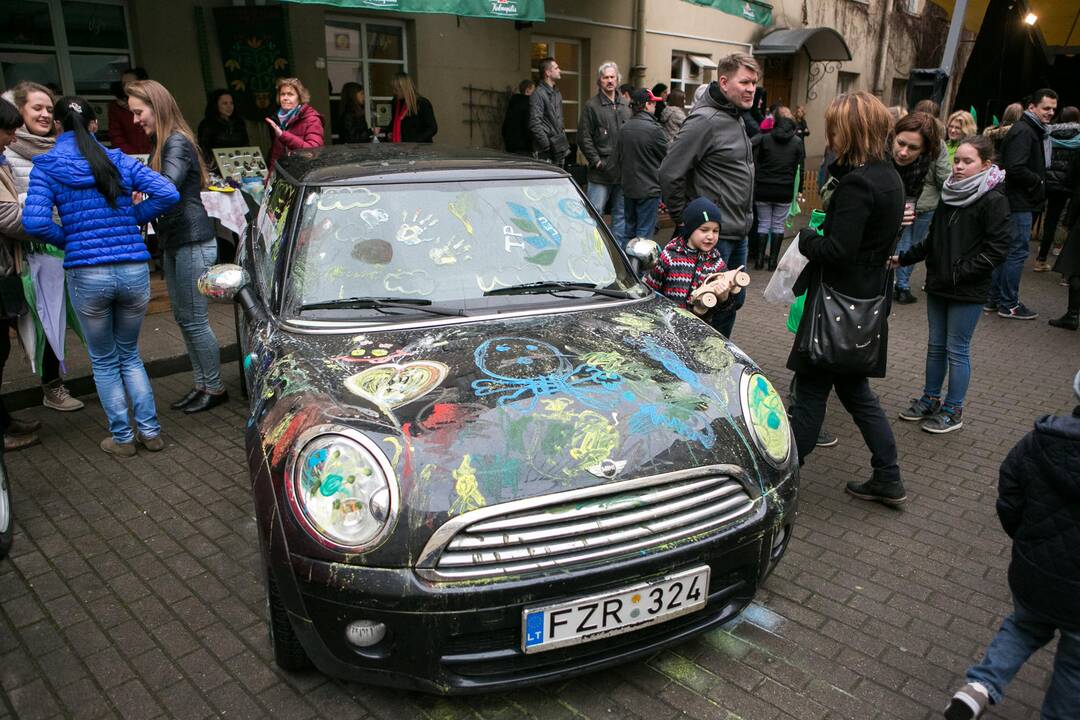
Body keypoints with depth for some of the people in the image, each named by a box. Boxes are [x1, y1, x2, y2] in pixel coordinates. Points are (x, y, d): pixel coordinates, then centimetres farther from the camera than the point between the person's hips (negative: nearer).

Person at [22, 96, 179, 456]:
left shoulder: (45, 167, 0)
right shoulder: (119, 161, 5)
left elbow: (35, 222, -12)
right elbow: (168, 193, -4)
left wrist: (66, 240, 6)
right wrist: (133, 219, 7)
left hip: (87, 275, -2)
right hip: (134, 271, 2)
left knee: (104, 361, 16)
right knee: (130, 355, 20)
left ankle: (122, 438, 22)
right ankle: (150, 431, 19)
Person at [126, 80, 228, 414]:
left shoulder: (177, 143, -13)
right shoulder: (164, 145, 16)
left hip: (193, 244, -10)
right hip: (174, 244, 10)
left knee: (194, 320, -3)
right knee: (183, 318, 14)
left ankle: (215, 388, 9)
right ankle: (201, 384, 23)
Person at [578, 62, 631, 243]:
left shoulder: (625, 106, 15)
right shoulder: (592, 106, -2)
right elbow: (584, 138, -6)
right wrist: (596, 161, -11)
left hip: (623, 172, 6)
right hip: (601, 173, -5)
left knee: (622, 214, 12)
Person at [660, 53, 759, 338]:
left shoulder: (737, 118, 13)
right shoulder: (705, 121, -18)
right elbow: (670, 173, -22)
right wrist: (682, 219, -14)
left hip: (739, 233, 10)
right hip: (715, 235, -10)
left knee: (734, 299, 19)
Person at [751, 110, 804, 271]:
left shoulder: (764, 139, -2)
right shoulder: (797, 142, 0)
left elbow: (755, 164, -2)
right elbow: (800, 168, 0)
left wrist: (754, 185, 6)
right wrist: (799, 190, 5)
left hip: (763, 189, 0)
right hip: (785, 191, 0)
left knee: (763, 223, 10)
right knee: (778, 225, 9)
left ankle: (759, 259, 7)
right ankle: (773, 260, 8)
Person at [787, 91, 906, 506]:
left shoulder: (857, 183, -19)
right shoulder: (888, 176, 11)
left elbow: (837, 250, -24)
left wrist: (805, 236, -7)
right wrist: (817, 235, 7)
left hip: (840, 302, -9)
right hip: (866, 299, 9)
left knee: (811, 389, 1)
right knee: (855, 390, 18)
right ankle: (888, 479, 24)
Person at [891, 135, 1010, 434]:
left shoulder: (993, 200, -12)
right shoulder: (949, 194, 7)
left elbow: (996, 250, -15)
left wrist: (960, 273, -18)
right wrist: (904, 258, 8)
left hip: (967, 291, -6)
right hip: (938, 285, 6)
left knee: (957, 350, 4)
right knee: (936, 345, 16)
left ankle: (953, 411, 17)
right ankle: (930, 399, 30)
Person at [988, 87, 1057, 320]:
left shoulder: (1033, 130, 18)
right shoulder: (1023, 131, -14)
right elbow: (1016, 169, -23)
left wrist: (1040, 180, 6)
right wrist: (1039, 183, -11)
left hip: (1018, 202, 10)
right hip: (1019, 202, -10)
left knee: (1007, 251, 14)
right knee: (1017, 252, -4)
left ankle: (994, 299, 21)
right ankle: (1009, 305, 3)